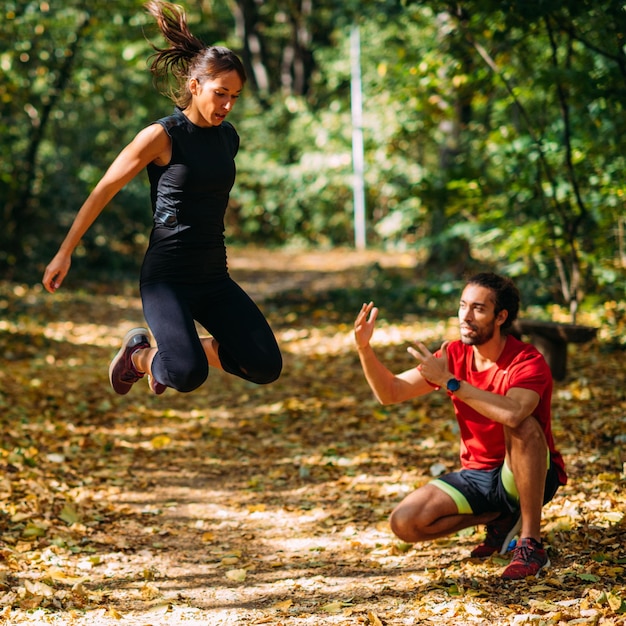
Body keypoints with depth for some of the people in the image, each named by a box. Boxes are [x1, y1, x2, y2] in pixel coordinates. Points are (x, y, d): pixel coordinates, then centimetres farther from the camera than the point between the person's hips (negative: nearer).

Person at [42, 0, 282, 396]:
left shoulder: (229, 137, 8)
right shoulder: (162, 136, -10)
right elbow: (103, 192, -4)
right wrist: (65, 253, -2)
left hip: (214, 277, 6)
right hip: (167, 277, -6)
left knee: (266, 367, -10)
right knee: (189, 375, -27)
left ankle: (183, 348, 16)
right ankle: (140, 355, 9)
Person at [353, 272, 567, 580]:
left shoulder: (527, 362, -20)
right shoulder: (454, 355, -2)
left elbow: (512, 413, -43)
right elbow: (390, 392, -2)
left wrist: (449, 381, -37)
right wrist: (364, 348, -19)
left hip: (531, 476, -5)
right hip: (476, 475, 5)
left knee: (523, 426, -37)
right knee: (404, 522, -15)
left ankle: (531, 544, -25)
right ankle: (499, 518, 8)